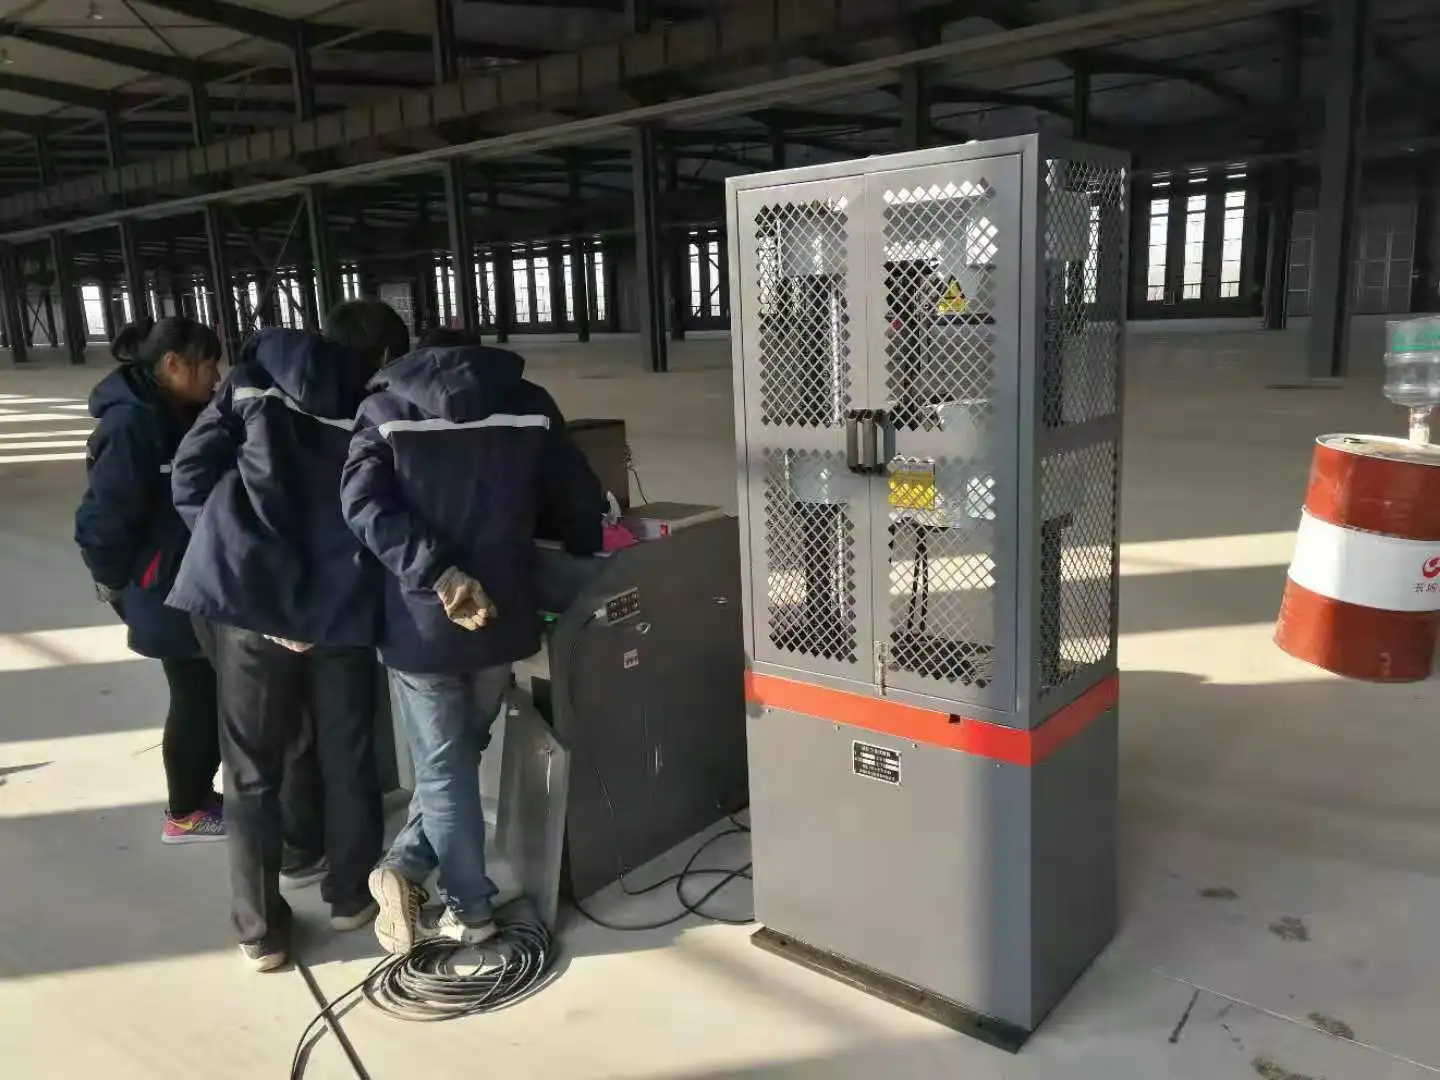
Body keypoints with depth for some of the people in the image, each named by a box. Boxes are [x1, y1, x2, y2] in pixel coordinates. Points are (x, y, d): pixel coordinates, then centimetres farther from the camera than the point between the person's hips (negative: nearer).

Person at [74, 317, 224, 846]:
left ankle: (197, 794, 32)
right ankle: (185, 813, 21)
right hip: (169, 595, -9)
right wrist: (121, 587, -8)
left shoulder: (182, 416, 9)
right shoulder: (131, 423, -21)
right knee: (197, 700, 3)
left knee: (212, 695, 16)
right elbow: (104, 519, -22)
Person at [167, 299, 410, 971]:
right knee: (348, 759, 16)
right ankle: (352, 897, 31)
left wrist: (230, 546, 13)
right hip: (344, 607, 0)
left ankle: (260, 929, 21)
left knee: (253, 771, 12)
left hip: (250, 598, 1)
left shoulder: (255, 380, 7)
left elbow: (190, 474, 3)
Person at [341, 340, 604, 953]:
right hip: (502, 617, 2)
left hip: (421, 622, -2)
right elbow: (579, 498, 5)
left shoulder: (387, 407, 1)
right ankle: (409, 866, 17)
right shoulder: (526, 404, 5)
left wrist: (438, 574, -21)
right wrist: (582, 559, 24)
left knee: (443, 769, 11)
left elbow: (364, 503, -16)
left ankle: (470, 910, 14)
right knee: (458, 756, 21)